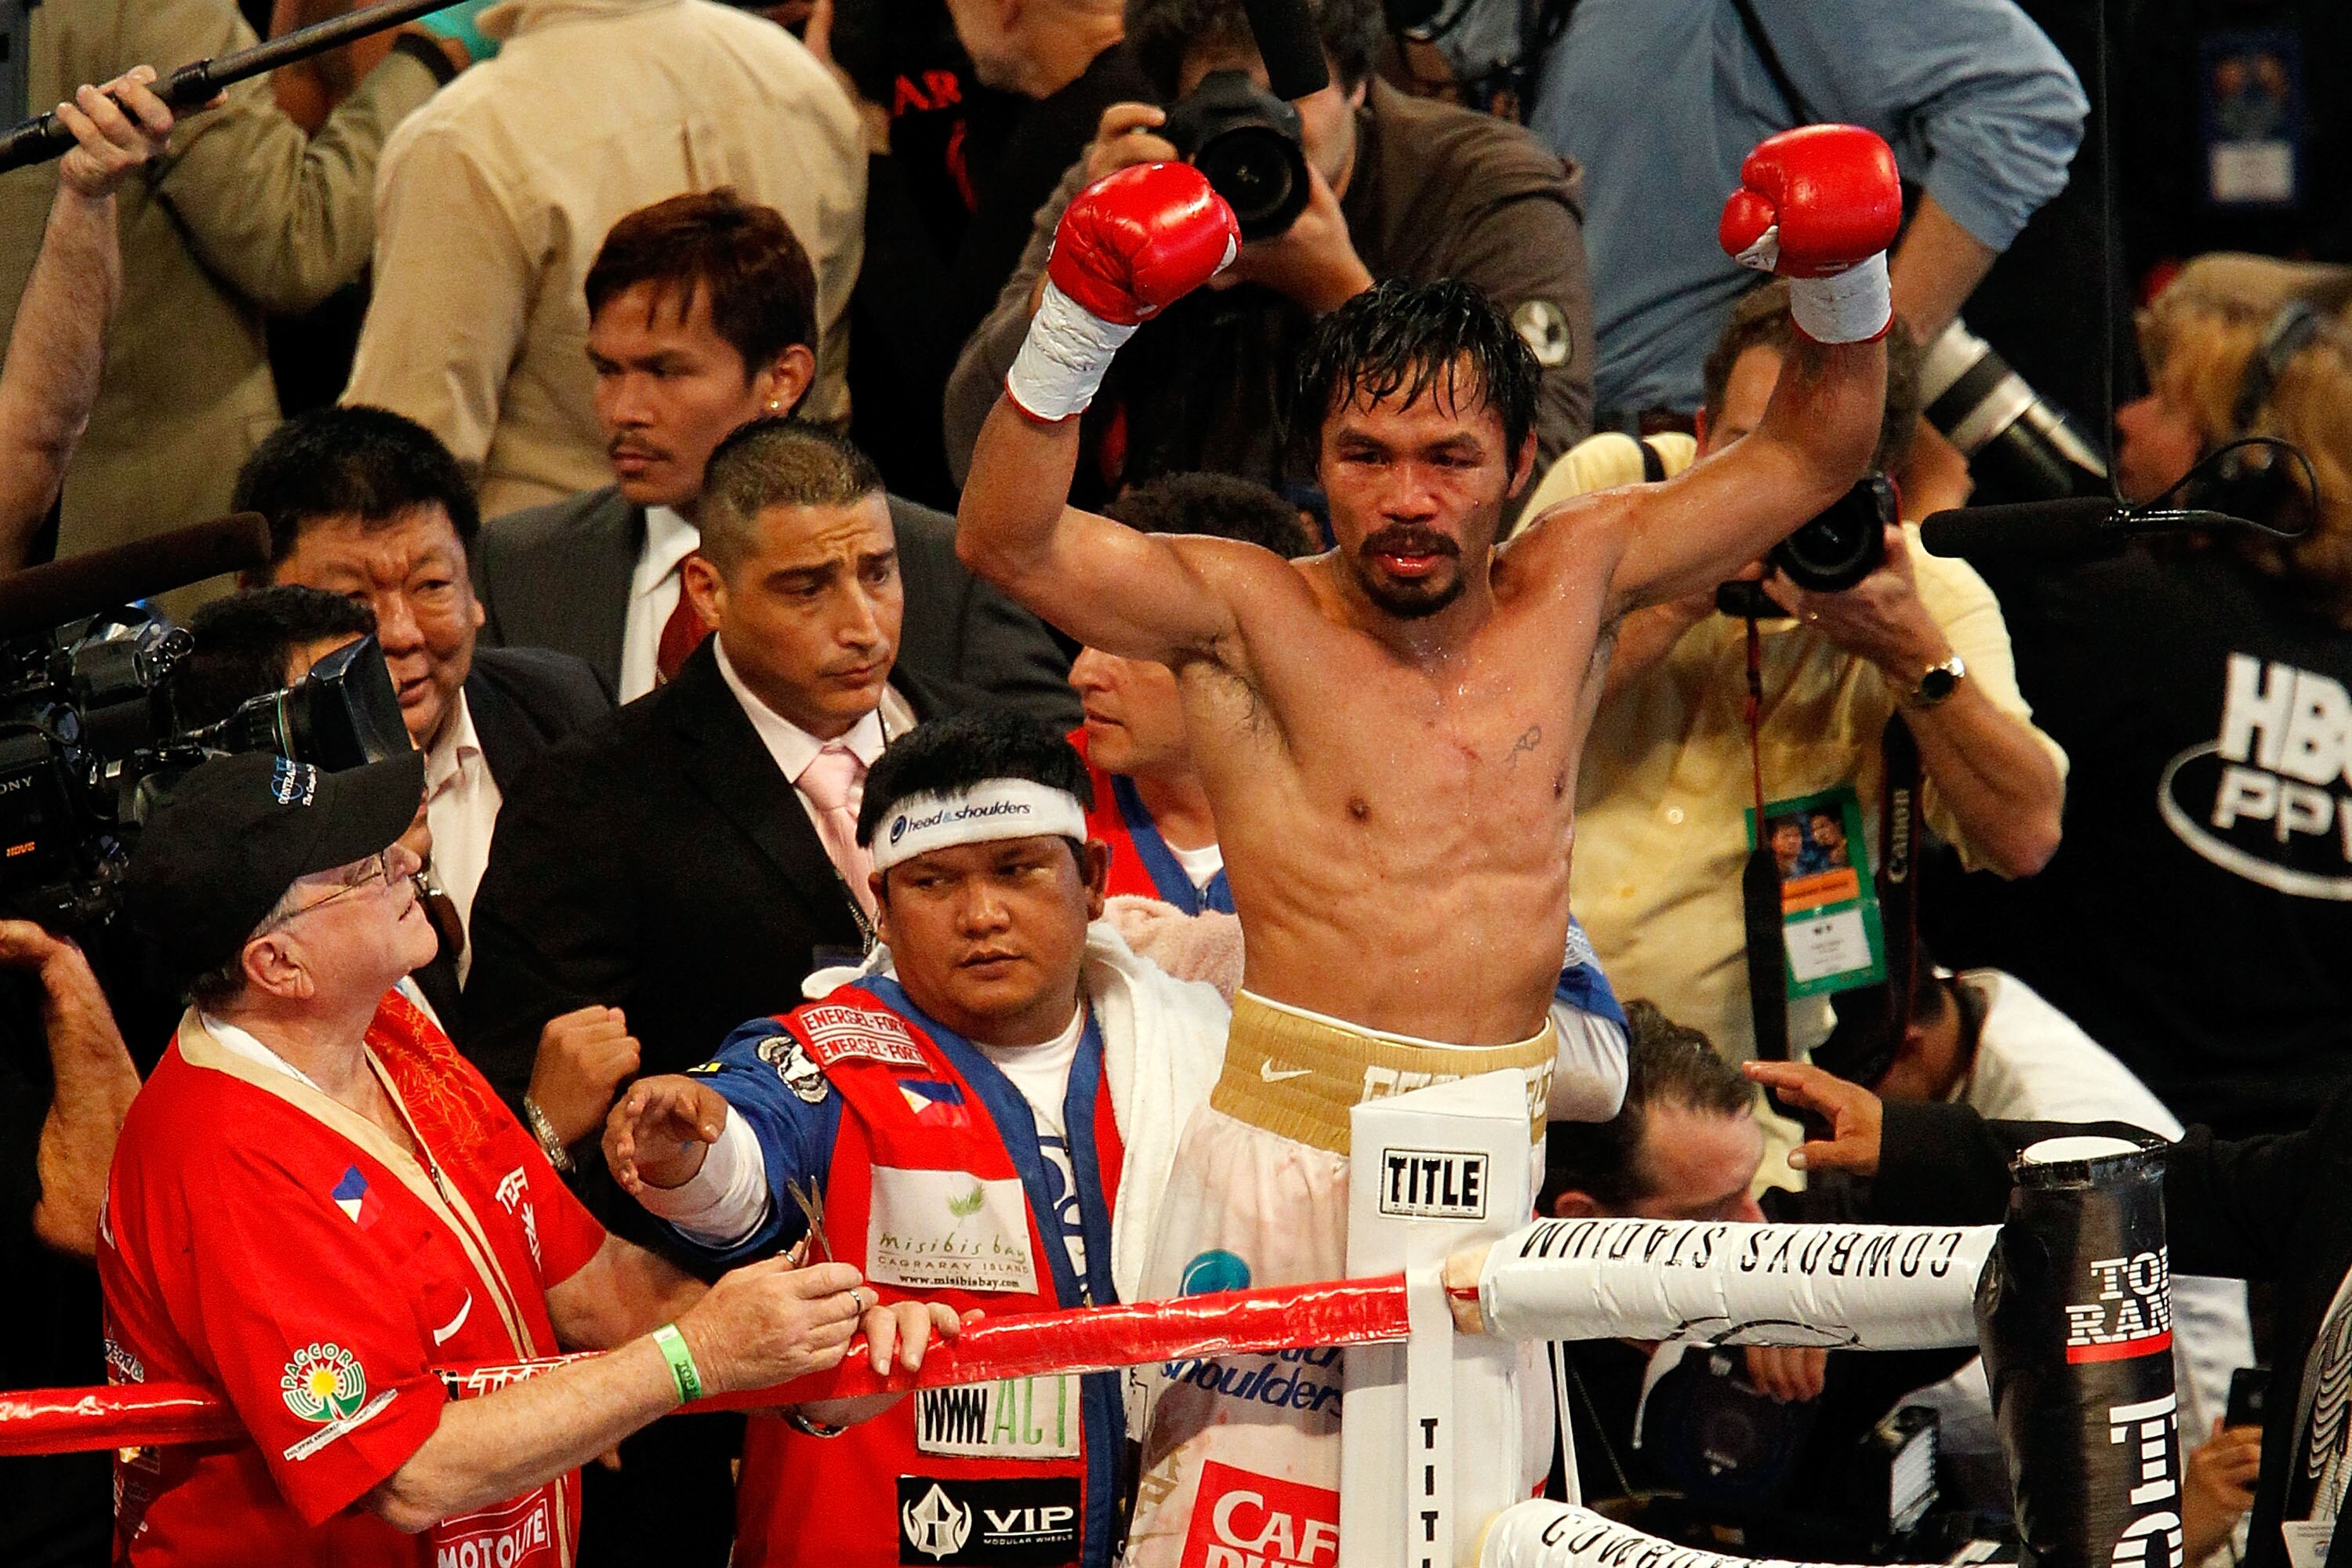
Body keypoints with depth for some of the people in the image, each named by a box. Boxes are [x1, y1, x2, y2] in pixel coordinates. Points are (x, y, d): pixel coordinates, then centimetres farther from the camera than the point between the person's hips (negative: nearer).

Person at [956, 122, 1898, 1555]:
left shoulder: (1575, 584, 10)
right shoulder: (1246, 616, -2)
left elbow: (1813, 455, 18)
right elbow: (1008, 542, -16)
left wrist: (1846, 279, 1)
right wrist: (1085, 322, -28)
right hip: (1288, 1163, -4)